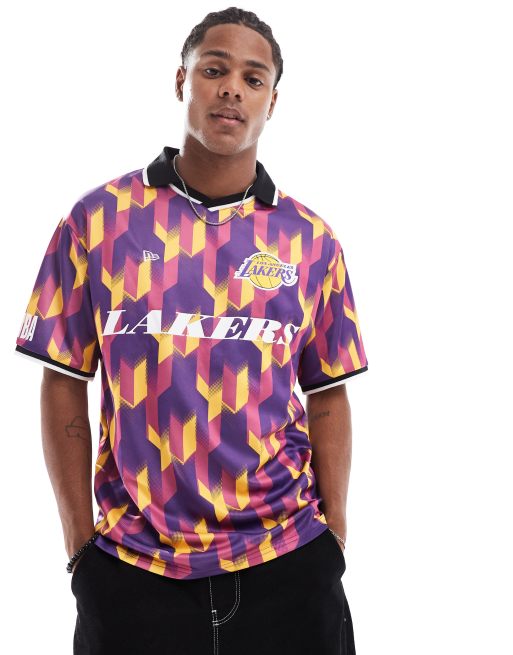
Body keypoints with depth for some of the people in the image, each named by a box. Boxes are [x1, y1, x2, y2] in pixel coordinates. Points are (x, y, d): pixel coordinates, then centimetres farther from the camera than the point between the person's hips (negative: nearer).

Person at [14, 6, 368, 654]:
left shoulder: (311, 239, 4)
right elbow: (64, 383, 2)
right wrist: (81, 541, -1)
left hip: (285, 567, 1)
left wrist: (334, 537, 1)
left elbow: (327, 396, 8)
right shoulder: (99, 218, 0)